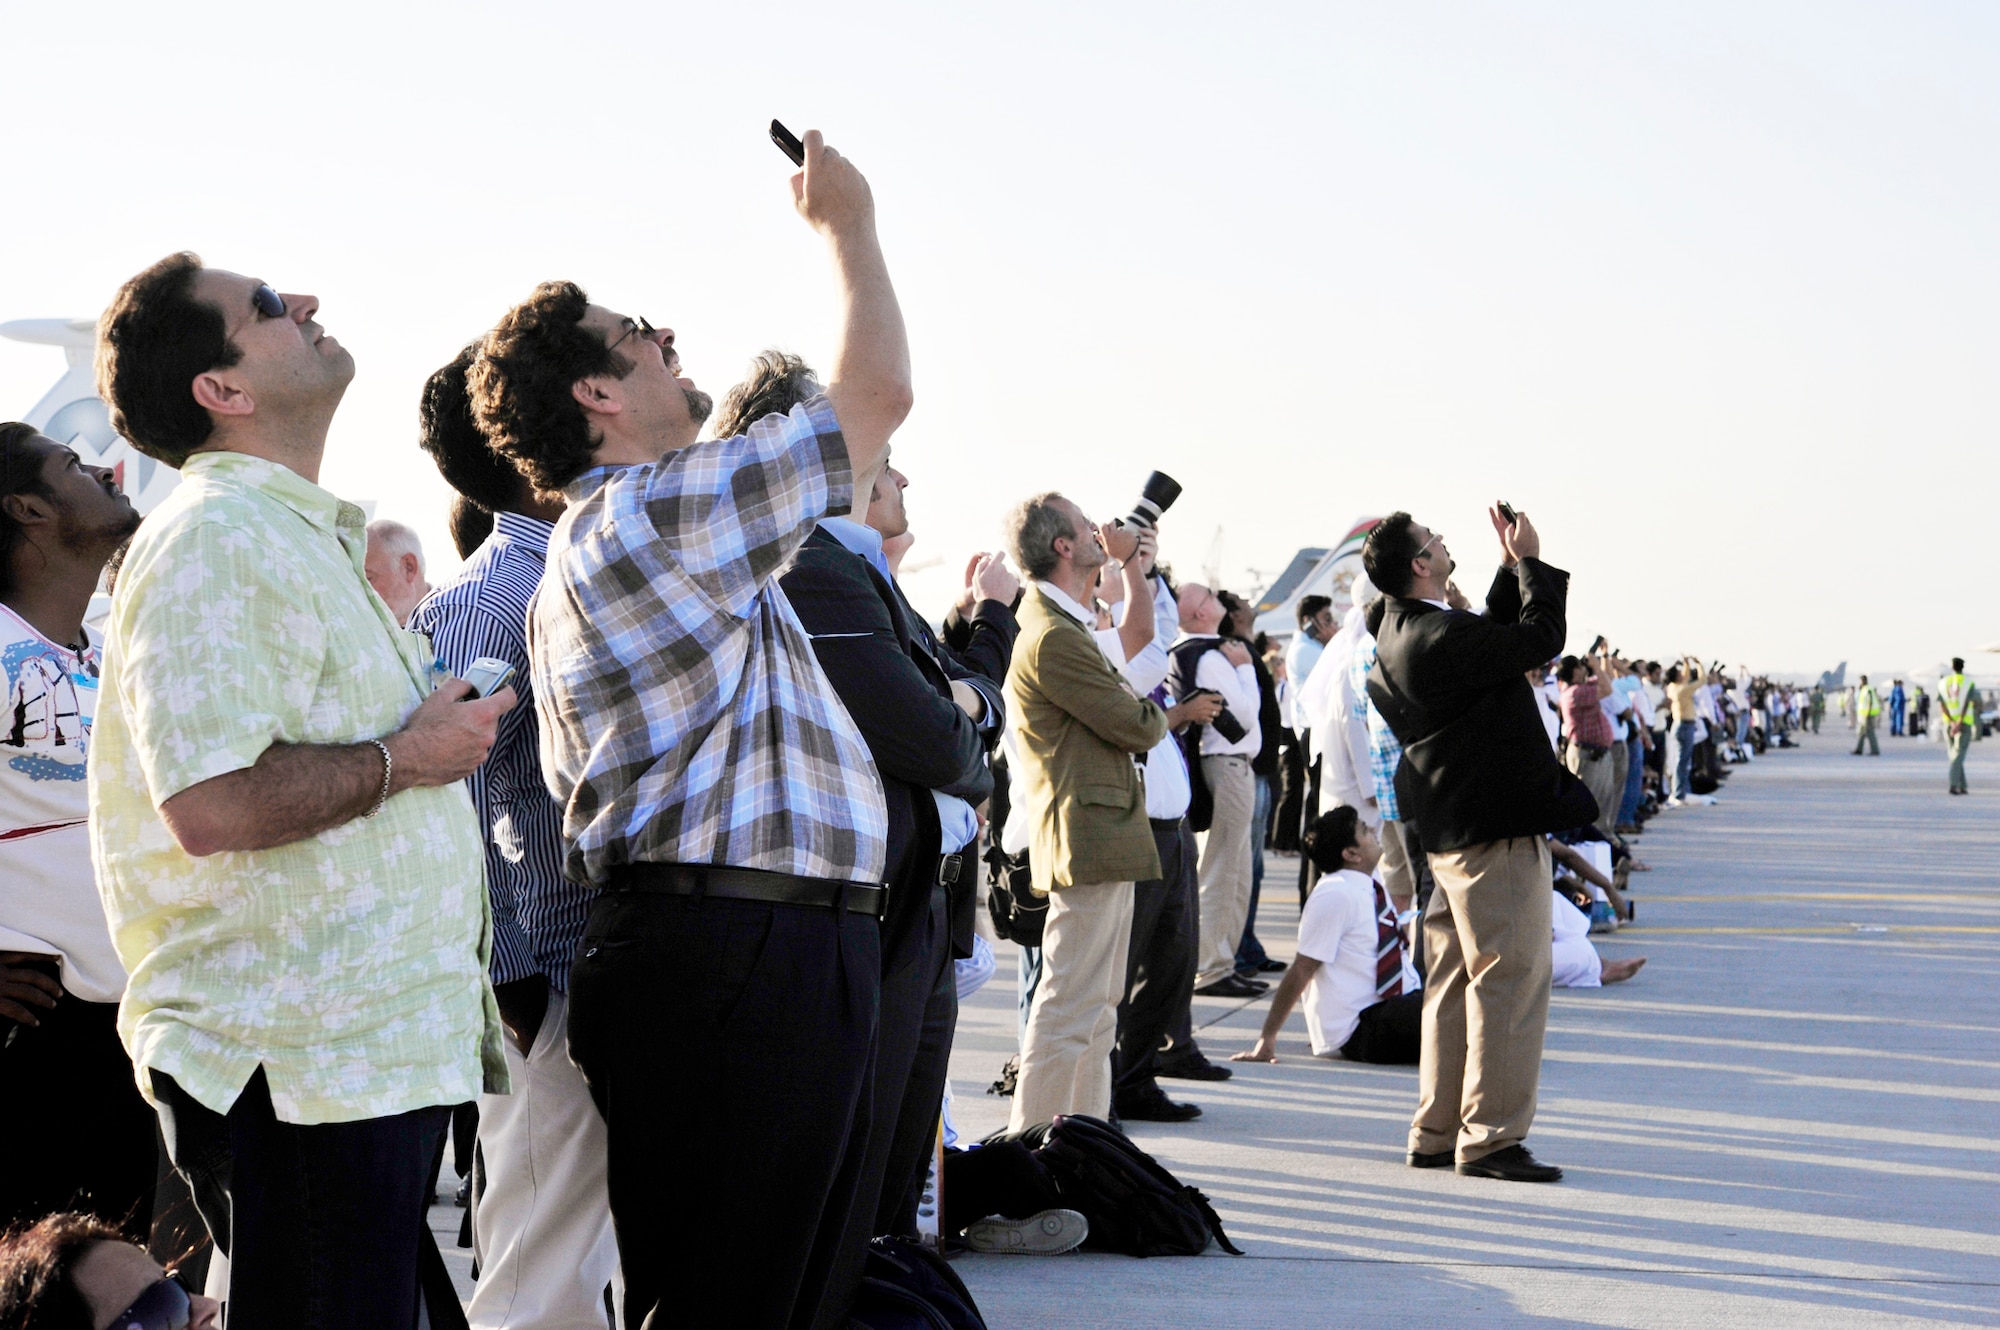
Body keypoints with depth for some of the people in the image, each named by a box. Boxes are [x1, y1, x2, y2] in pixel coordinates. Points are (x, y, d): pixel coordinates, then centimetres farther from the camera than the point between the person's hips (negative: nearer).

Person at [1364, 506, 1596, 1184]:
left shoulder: (1400, 634, 11)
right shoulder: (1442, 637, -20)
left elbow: (1497, 638, 24)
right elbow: (1540, 638, -12)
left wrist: (1511, 567, 19)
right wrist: (1529, 562, 0)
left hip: (1449, 832, 10)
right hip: (1497, 830, -10)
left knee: (1454, 984, 14)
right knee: (1509, 978, -6)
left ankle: (1437, 1133, 19)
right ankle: (1491, 1136, -4)